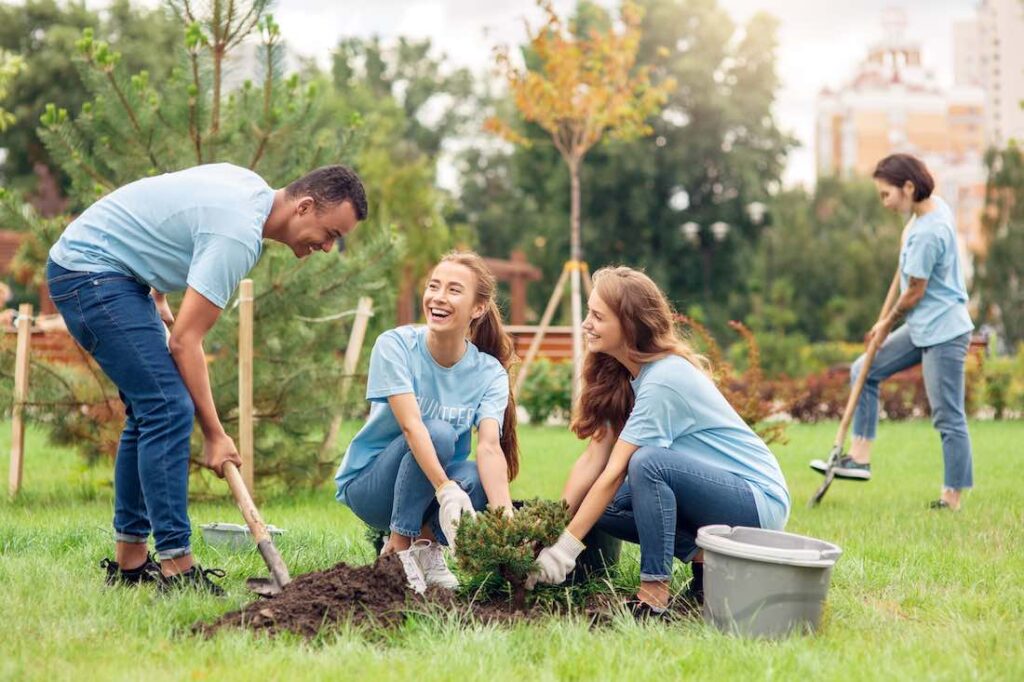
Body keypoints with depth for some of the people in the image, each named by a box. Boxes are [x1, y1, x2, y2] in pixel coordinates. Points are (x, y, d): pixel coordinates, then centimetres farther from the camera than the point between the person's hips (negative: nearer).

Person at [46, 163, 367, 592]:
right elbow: (185, 341, -22)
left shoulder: (252, 187, 6)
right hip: (90, 271, -11)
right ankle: (175, 569, -15)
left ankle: (130, 563, 15)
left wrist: (157, 298, 21)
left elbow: (163, 220, 22)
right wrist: (214, 435, -17)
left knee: (149, 411, 11)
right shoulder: (239, 234, -23)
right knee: (169, 409, -16)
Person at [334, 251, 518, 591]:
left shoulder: (489, 373, -10)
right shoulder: (395, 345, -18)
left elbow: (489, 446, -25)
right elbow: (410, 425, -31)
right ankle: (398, 550, -17)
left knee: (478, 480, -32)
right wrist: (446, 489, -45)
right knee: (438, 432, -31)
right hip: (368, 483, -2)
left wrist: (505, 515, -42)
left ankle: (425, 543, -1)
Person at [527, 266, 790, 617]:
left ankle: (654, 593, -23)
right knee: (600, 506, -4)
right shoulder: (621, 375, 2)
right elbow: (592, 459, -1)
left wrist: (565, 547, -22)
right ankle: (703, 556, 3)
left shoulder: (663, 381, -24)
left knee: (647, 462, -31)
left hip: (759, 500, -9)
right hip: (715, 492, 9)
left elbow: (614, 472, -25)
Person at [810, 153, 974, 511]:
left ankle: (952, 499, 3)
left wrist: (887, 324, 1)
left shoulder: (926, 234, -23)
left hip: (943, 333, -11)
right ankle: (860, 458, 13)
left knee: (948, 418, -3)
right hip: (922, 328, 11)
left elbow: (915, 291, -15)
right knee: (864, 371, 12)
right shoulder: (935, 206, 5)